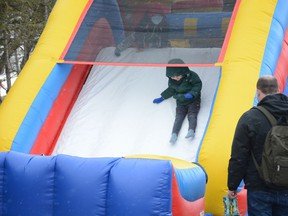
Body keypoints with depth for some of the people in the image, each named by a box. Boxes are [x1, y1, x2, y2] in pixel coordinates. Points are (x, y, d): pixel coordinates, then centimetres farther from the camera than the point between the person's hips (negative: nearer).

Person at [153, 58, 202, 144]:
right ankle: (174, 134, -36)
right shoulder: (171, 81, -1)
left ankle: (191, 130, -45)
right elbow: (171, 90, 16)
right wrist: (162, 98, 17)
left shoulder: (191, 76, -17)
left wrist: (192, 93, -25)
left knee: (192, 115, -24)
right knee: (179, 117, -17)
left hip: (193, 100, -3)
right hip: (181, 102, 3)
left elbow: (198, 85, -10)